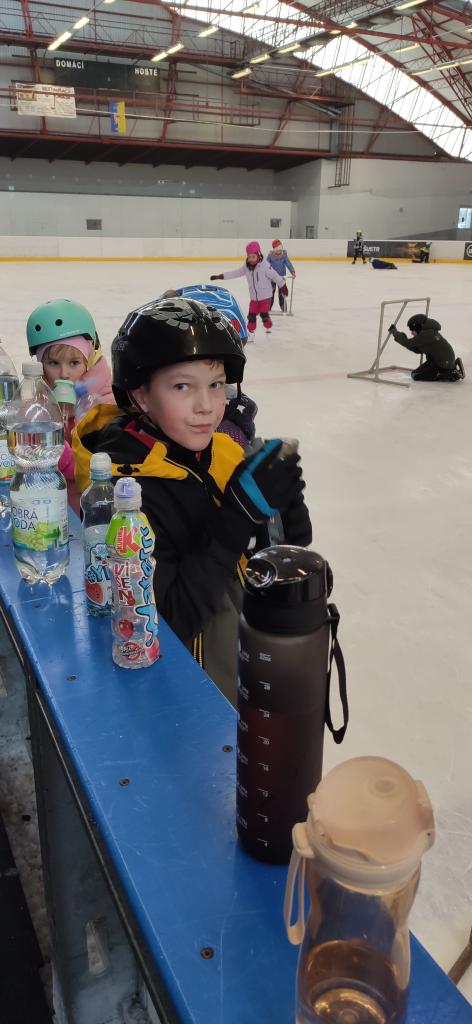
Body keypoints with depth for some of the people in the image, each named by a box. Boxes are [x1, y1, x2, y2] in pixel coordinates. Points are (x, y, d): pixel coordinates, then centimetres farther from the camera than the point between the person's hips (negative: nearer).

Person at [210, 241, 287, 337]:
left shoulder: (265, 265, -18)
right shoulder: (246, 267, -2)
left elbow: (274, 275, -14)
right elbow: (235, 273, 2)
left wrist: (283, 286, -9)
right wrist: (219, 276, -2)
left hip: (265, 296, -5)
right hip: (254, 297, 5)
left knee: (264, 313, -4)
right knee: (252, 315, 6)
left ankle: (269, 328, 20)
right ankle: (250, 332, 19)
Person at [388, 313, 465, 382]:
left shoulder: (426, 334, -22)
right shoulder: (428, 332, 9)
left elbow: (408, 344, -23)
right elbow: (417, 350, 13)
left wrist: (395, 332, -14)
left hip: (442, 364, -10)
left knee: (415, 375, -10)